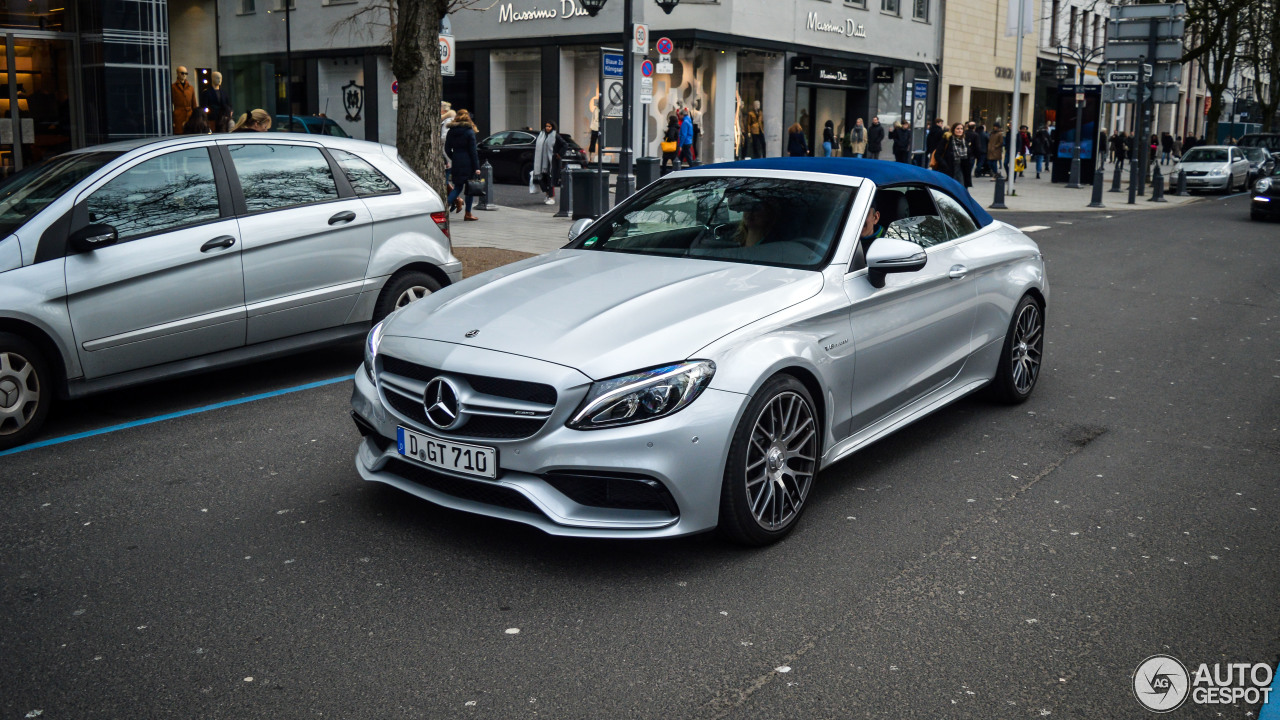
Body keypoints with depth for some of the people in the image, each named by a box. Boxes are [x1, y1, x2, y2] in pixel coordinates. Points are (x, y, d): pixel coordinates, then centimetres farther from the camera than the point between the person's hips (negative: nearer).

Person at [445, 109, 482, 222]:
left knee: (458, 187, 14)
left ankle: (447, 204, -9)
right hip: (468, 164, -4)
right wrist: (476, 167, -8)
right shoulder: (469, 131, -7)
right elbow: (473, 151, -9)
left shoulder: (451, 131, 6)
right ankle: (468, 214, 7)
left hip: (456, 164, 5)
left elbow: (447, 149, 7)